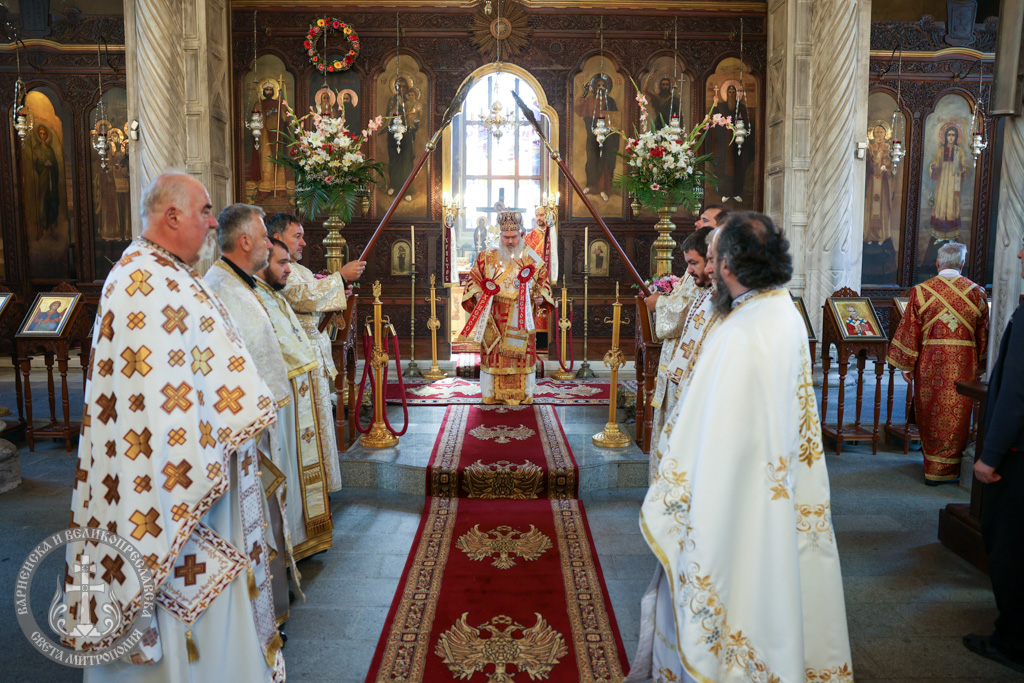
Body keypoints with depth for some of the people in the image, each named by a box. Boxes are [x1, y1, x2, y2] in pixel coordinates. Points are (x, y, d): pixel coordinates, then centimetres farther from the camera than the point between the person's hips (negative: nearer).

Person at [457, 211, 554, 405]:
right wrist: (477, 293, -9)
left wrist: (540, 295, -4)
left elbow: (543, 279, 14)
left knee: (521, 354, 2)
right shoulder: (487, 257, 4)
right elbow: (474, 278, 9)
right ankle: (493, 394, 10)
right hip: (495, 318, 0)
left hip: (522, 317, 1)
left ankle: (522, 394, 12)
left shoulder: (532, 259, 6)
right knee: (494, 354, 0)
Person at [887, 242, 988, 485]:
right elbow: (983, 335, 7)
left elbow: (909, 330, -4)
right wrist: (979, 366, 17)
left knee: (930, 412, 11)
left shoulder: (921, 291, -4)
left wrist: (906, 365, 3)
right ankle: (947, 469, 18)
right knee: (957, 415, 10)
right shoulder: (976, 292, 1)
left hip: (930, 364, -1)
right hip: (964, 364, 1)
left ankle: (932, 460, 21)